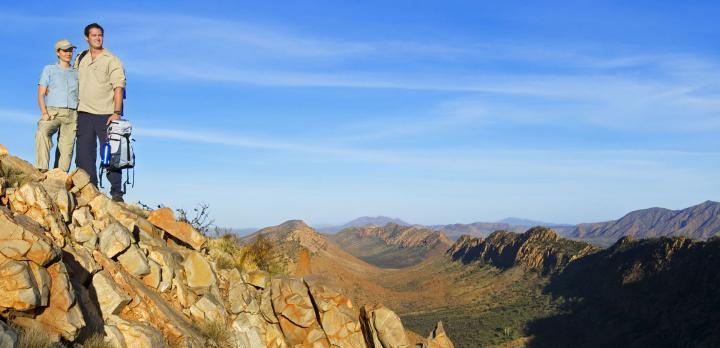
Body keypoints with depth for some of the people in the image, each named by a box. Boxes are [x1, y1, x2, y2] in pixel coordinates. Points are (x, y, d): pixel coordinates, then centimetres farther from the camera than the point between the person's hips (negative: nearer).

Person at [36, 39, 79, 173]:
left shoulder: (77, 73, 22)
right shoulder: (49, 69, 16)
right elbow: (41, 94, 7)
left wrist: (82, 117, 2)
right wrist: (44, 113, -9)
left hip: (72, 115, 3)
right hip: (52, 111, -2)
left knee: (66, 149, -8)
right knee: (42, 132, -32)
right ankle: (43, 169, -38)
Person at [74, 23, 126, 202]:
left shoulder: (111, 60, 0)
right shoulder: (80, 59, 14)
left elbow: (118, 87, -8)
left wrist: (117, 112, -19)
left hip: (106, 114, -5)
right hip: (84, 113, 5)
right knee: (84, 154, 4)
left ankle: (116, 192, -3)